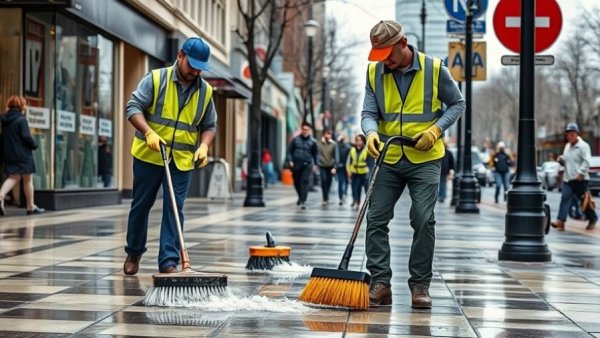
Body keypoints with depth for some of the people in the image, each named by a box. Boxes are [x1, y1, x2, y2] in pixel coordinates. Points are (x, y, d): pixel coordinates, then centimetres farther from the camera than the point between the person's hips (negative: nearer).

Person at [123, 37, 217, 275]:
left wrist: (204, 145, -7)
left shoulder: (205, 91, 6)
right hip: (148, 156, -2)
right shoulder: (155, 79, -5)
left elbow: (209, 125, 13)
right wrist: (149, 132, -24)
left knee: (174, 210, -3)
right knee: (141, 206, 10)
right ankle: (134, 252, 29)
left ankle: (169, 262, -1)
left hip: (182, 161, 2)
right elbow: (133, 107, -9)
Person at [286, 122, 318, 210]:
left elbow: (316, 153, 12)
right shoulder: (295, 139, 3)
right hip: (296, 165, 2)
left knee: (305, 182, -13)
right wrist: (290, 161, -5)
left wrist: (315, 164, 7)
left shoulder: (312, 141, 3)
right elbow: (289, 150, 5)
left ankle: (303, 201, -14)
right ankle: (300, 197, 39)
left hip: (307, 165, -2)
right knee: (297, 182, 12)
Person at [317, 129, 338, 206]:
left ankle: (326, 197, 28)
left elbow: (336, 156, -6)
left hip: (331, 166, 1)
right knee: (324, 180, -13)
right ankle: (325, 199, -10)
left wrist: (335, 167, -12)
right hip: (322, 166, -1)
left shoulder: (334, 144, -5)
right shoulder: (319, 143, -5)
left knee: (329, 182, 9)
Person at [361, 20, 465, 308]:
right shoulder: (374, 73, 0)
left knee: (423, 221, -5)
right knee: (376, 220, -3)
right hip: (388, 159, 3)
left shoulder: (434, 69, -7)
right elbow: (369, 113, -4)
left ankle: (420, 285, 5)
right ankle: (380, 284, 3)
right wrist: (371, 133, -26)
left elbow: (457, 103, 3)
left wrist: (436, 129, -12)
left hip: (425, 159, -3)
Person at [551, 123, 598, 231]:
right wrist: (561, 160, 7)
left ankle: (592, 219, 23)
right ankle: (560, 221, -18)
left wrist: (581, 173, -25)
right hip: (567, 178, 6)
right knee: (565, 198, -8)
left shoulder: (583, 146, -7)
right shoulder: (567, 146, 17)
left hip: (580, 179, -6)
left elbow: (586, 161, -16)